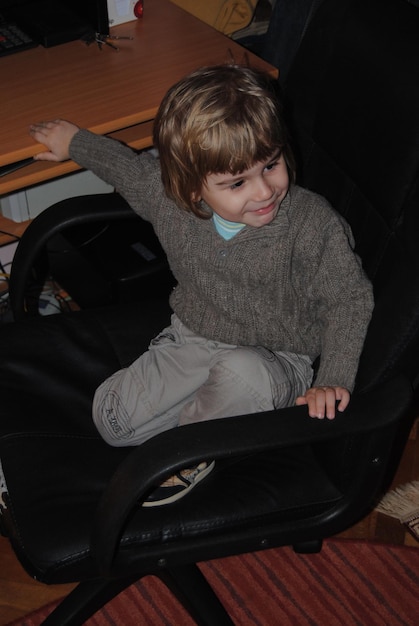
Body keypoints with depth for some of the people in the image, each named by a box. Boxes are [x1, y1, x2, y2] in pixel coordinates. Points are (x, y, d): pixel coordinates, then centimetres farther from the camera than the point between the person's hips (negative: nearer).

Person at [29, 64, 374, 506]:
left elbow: (349, 300, -15)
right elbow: (125, 163, 10)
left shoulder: (313, 224, -25)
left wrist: (333, 380, -26)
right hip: (191, 341, 4)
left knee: (242, 372, -39)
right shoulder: (167, 197, -13)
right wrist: (74, 141, 26)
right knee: (112, 419, -11)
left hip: (276, 361, -3)